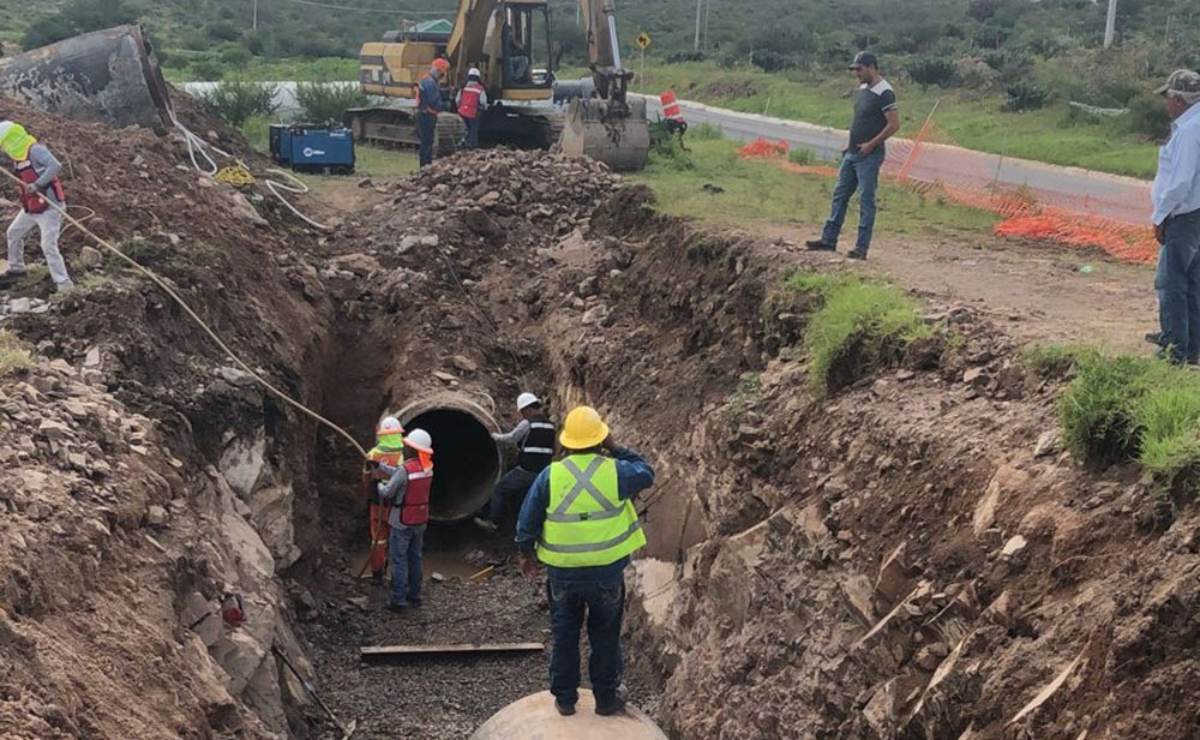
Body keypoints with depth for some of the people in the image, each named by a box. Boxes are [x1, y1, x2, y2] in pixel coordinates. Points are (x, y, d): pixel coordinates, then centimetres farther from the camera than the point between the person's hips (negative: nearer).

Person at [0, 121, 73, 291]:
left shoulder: (35, 150, -18)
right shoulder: (17, 156, 9)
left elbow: (56, 166, -31)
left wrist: (38, 184, -36)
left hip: (49, 207, -10)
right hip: (31, 207, 10)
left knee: (48, 246, -15)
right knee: (14, 233, 23)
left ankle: (64, 284, -12)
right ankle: (16, 269, 43)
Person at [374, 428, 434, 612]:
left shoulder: (406, 469, -24)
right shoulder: (428, 467, -1)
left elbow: (387, 492, -16)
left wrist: (377, 487, 6)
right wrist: (380, 466, 11)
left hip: (402, 522, -7)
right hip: (421, 520, 7)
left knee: (399, 559, 1)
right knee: (415, 557, 17)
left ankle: (398, 600, 3)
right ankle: (414, 595, 24)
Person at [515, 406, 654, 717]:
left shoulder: (550, 476, -9)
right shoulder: (615, 471, -13)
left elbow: (527, 522, -3)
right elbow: (646, 474, 9)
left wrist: (526, 553, 13)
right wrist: (616, 449, 7)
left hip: (563, 572, 1)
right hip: (607, 572, -1)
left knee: (564, 636, 16)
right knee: (605, 637, 15)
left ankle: (565, 698, 25)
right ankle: (606, 698, 24)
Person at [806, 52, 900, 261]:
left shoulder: (884, 93, -15)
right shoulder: (863, 89, 13)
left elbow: (894, 124, -19)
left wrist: (871, 144, -18)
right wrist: (851, 143, 14)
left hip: (869, 156, -9)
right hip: (852, 153, 9)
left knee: (866, 200, -5)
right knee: (840, 195, 11)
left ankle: (862, 247, -1)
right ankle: (829, 240, 17)